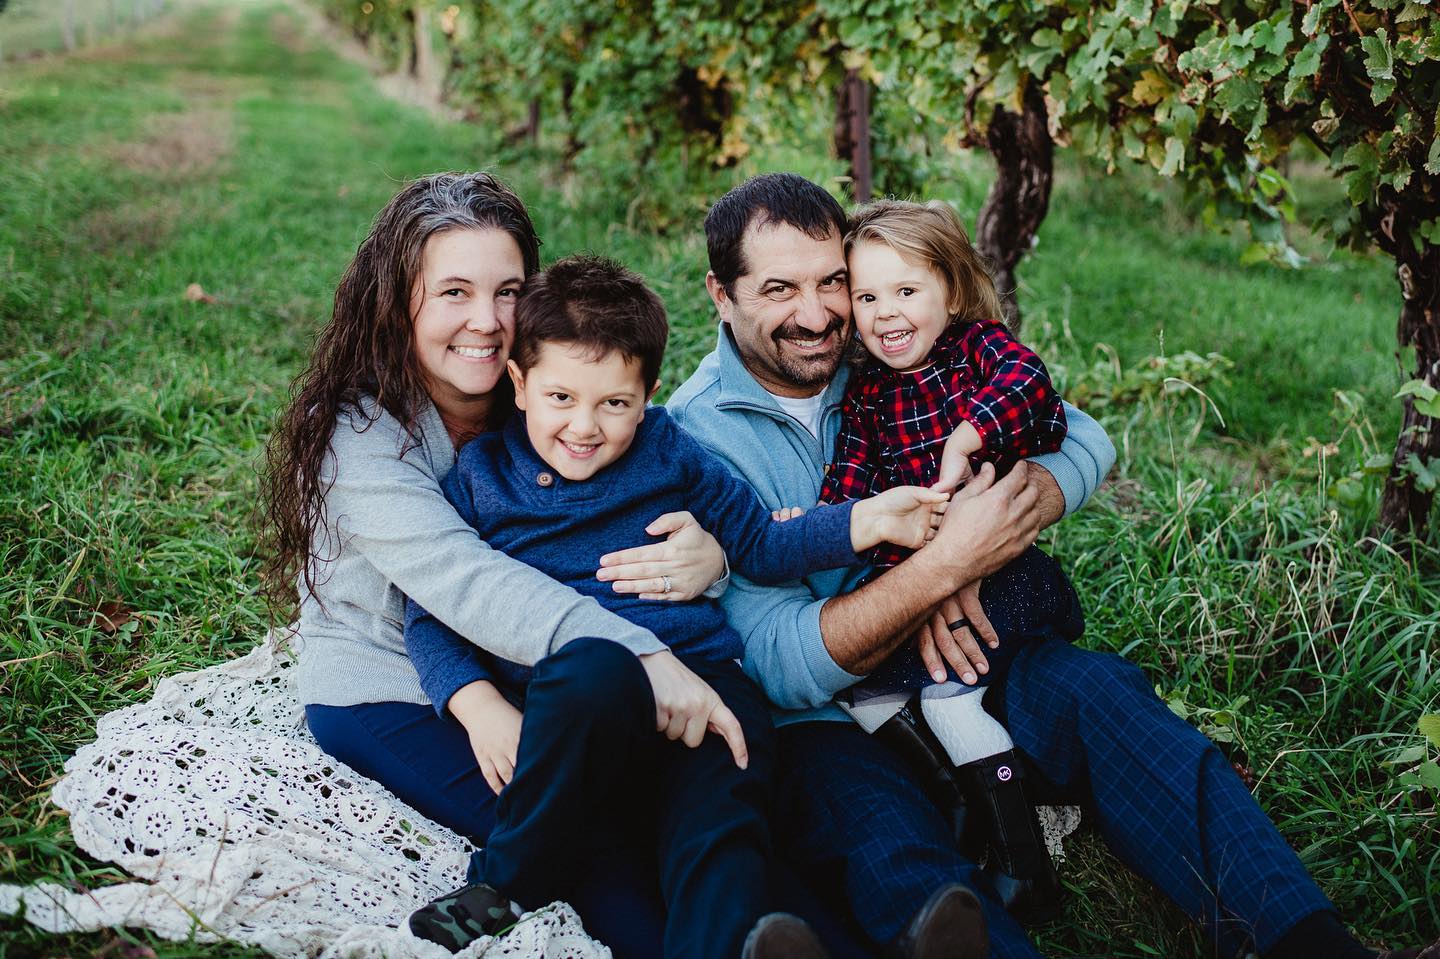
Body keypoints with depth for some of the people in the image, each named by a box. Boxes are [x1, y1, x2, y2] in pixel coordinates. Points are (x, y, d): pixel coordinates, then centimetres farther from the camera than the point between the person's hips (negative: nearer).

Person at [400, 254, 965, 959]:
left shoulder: (669, 453, 19)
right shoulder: (480, 473, 13)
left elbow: (758, 543, 25)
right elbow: (429, 615, 10)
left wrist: (867, 520, 9)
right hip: (561, 705, -2)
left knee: (718, 819, -30)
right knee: (591, 664, -38)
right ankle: (519, 874, -22)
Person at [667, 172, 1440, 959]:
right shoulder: (698, 436, -12)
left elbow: (1081, 439, -2)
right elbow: (781, 664, -19)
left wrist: (959, 566, -17)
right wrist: (945, 564, -29)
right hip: (812, 719, -4)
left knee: (1088, 685, -22)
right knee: (884, 834, -35)